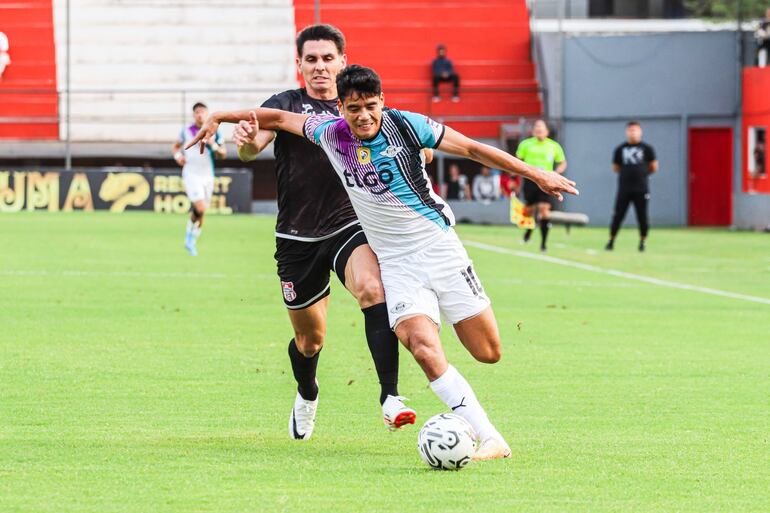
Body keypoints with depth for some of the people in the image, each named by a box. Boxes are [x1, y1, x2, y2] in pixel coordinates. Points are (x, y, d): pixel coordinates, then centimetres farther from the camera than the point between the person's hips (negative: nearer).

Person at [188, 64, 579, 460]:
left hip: (438, 245, -1)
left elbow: (472, 149, -5)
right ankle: (490, 440, -24)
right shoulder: (331, 133, -3)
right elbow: (280, 118, 13)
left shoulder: (405, 125, -10)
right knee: (424, 349, -24)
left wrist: (536, 175, -6)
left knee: (488, 352, -2)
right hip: (395, 262, 1)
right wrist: (219, 118, 14)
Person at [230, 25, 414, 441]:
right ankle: (307, 396, 44)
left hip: (349, 226, 0)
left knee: (373, 291, -30)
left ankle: (390, 398, -34)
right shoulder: (287, 105, -1)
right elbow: (252, 147, -18)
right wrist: (247, 140, -45)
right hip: (297, 237, 0)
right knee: (309, 338, 10)